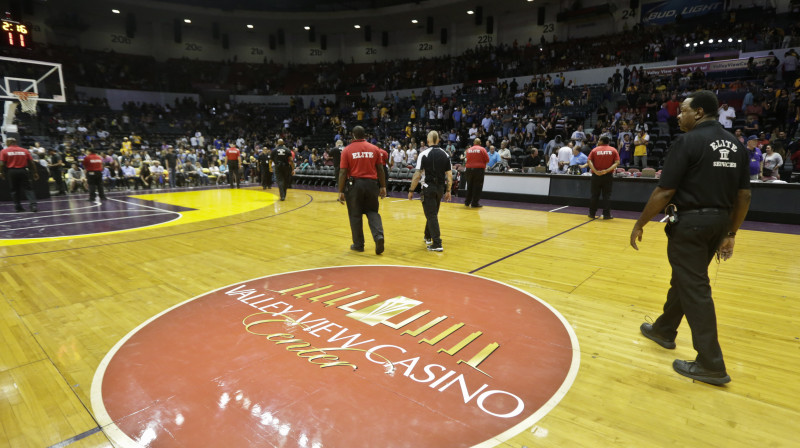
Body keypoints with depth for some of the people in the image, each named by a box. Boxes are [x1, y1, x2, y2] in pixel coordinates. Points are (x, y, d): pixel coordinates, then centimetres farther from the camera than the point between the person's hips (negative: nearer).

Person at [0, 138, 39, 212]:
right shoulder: (25, 151, 5)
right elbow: (31, 163, 3)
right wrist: (35, 173, 7)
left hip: (11, 172, 0)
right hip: (23, 171, 0)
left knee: (14, 190, 11)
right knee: (27, 188, 1)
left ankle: (18, 206, 14)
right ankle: (33, 204, -15)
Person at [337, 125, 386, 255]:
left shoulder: (347, 150, -2)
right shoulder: (374, 149, 4)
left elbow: (343, 172, -5)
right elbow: (380, 170, 4)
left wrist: (341, 192, -1)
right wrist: (383, 187, 12)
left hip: (354, 185, -2)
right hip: (372, 184, 2)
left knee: (355, 215, 9)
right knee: (372, 212, 14)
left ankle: (358, 245, 16)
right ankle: (379, 235, -9)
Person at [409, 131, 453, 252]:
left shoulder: (424, 154, -9)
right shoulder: (445, 154, 5)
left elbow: (417, 174, -13)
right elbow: (449, 174, 4)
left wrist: (411, 190, -6)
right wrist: (448, 191, 11)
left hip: (428, 187, -5)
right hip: (440, 188, 5)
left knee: (431, 216, -3)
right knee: (433, 213, 21)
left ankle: (437, 244, -9)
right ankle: (428, 237, 38)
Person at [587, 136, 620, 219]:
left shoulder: (595, 150, 0)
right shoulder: (613, 150, 2)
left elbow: (589, 161, -11)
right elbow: (617, 162, -8)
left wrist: (595, 171, -17)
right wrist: (607, 170, -15)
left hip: (596, 175, 0)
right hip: (608, 175, 0)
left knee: (594, 195, 8)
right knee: (607, 195, 5)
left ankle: (592, 214, 13)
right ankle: (606, 215, 5)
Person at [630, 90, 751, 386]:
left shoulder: (688, 142, -13)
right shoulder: (735, 144, 9)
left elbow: (664, 192, -17)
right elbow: (744, 195, 10)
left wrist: (640, 225, -8)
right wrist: (731, 234, 17)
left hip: (689, 222, -8)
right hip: (718, 222, 8)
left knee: (694, 288, 0)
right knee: (684, 279, 21)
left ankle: (711, 365, 7)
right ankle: (664, 330, 39)